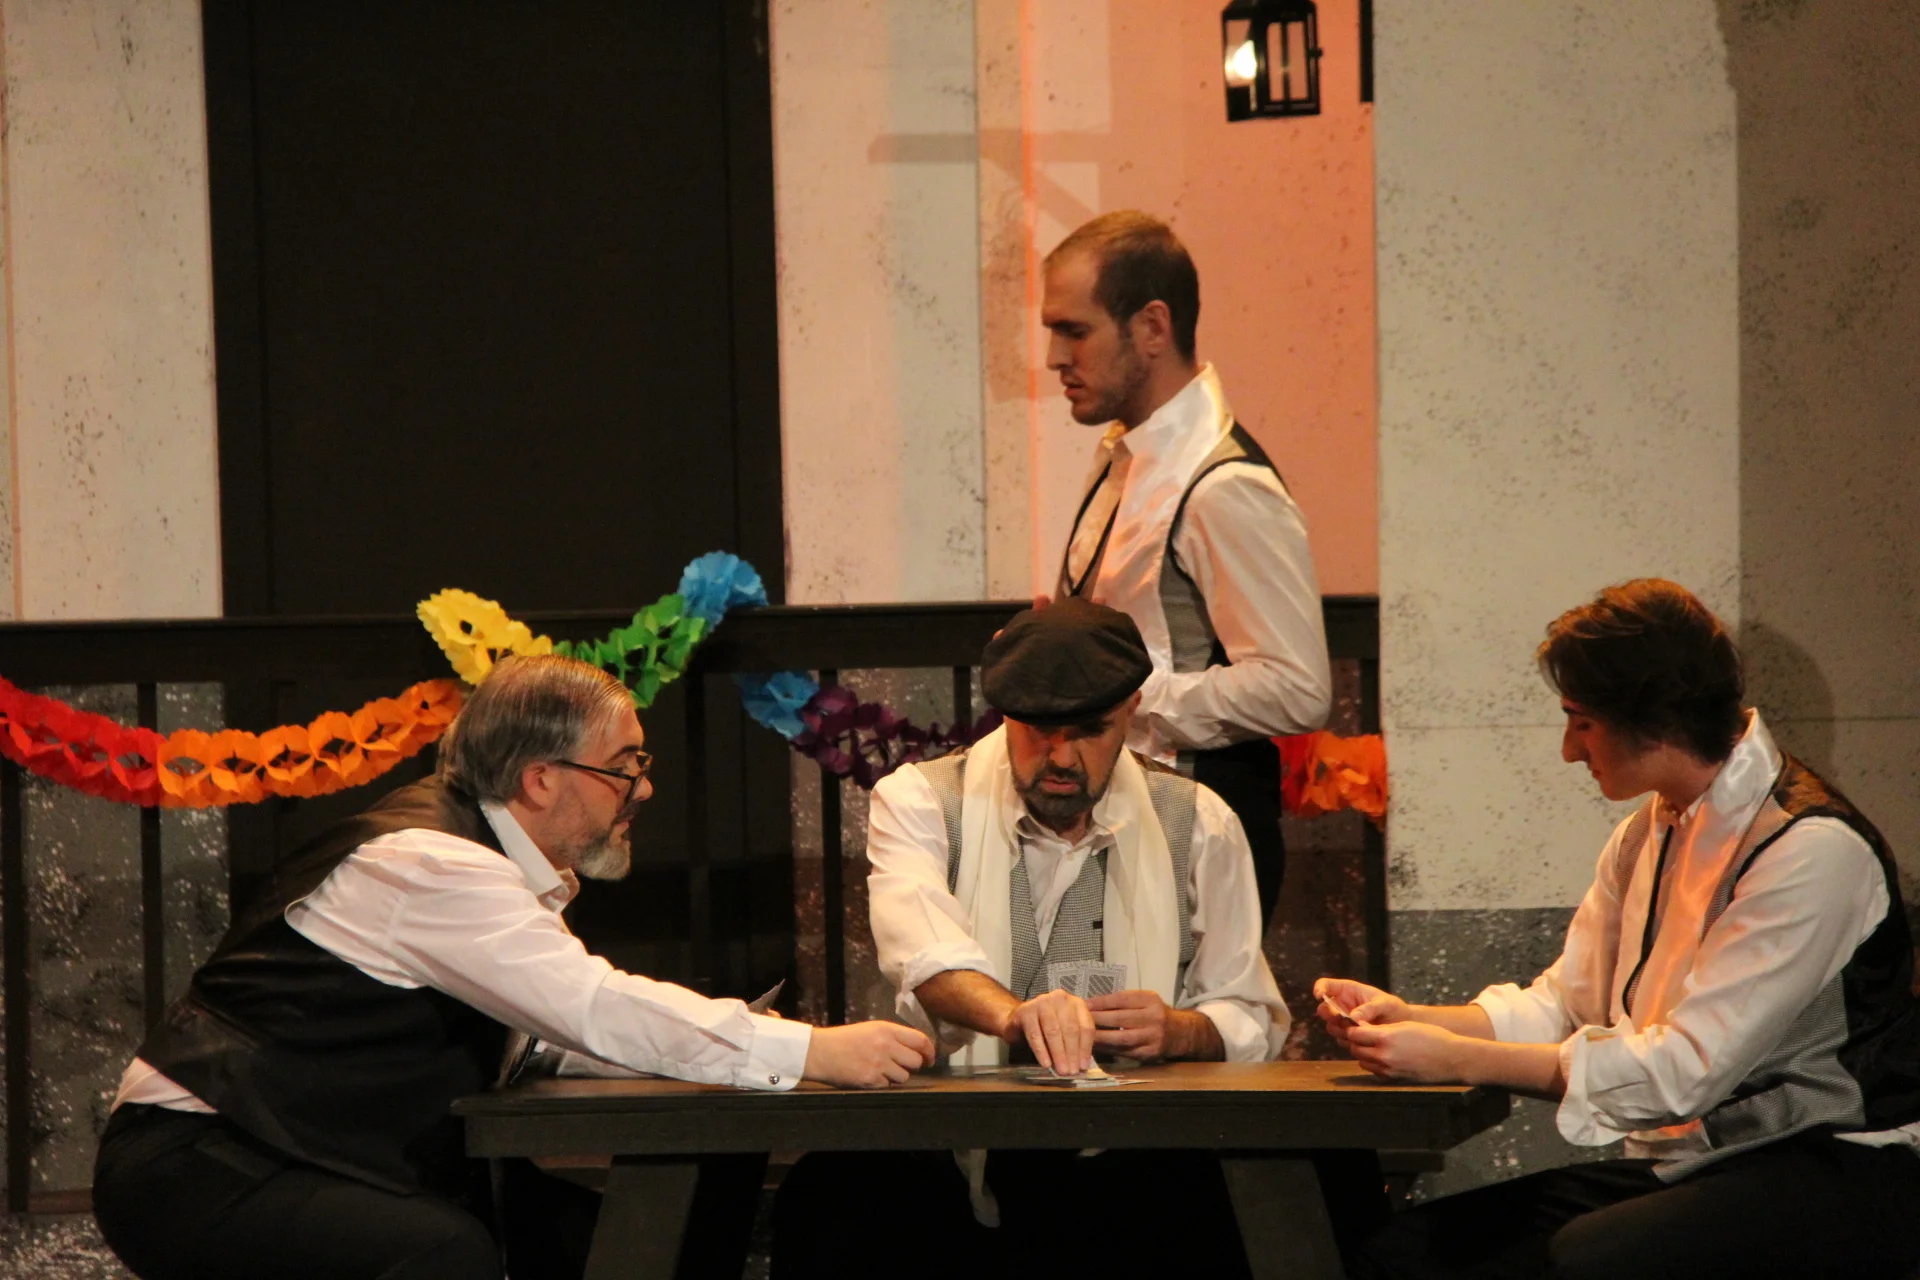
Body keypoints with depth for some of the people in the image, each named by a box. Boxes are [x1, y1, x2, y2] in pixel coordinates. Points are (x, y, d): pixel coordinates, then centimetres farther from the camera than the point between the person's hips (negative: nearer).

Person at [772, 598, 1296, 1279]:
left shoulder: (1198, 824, 10)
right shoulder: (918, 801, 2)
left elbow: (1255, 1021, 12)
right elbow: (923, 948, -20)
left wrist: (1180, 1032, -12)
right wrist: (1012, 1014, -41)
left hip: (1123, 1160, 1)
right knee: (829, 1195, -33)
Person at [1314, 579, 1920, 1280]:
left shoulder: (1815, 851, -17)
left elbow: (1685, 1070, -21)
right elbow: (1563, 1004, 14)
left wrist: (1455, 1058, -18)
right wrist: (1407, 1017, -3)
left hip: (1827, 1173, -8)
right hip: (1684, 1165, 8)